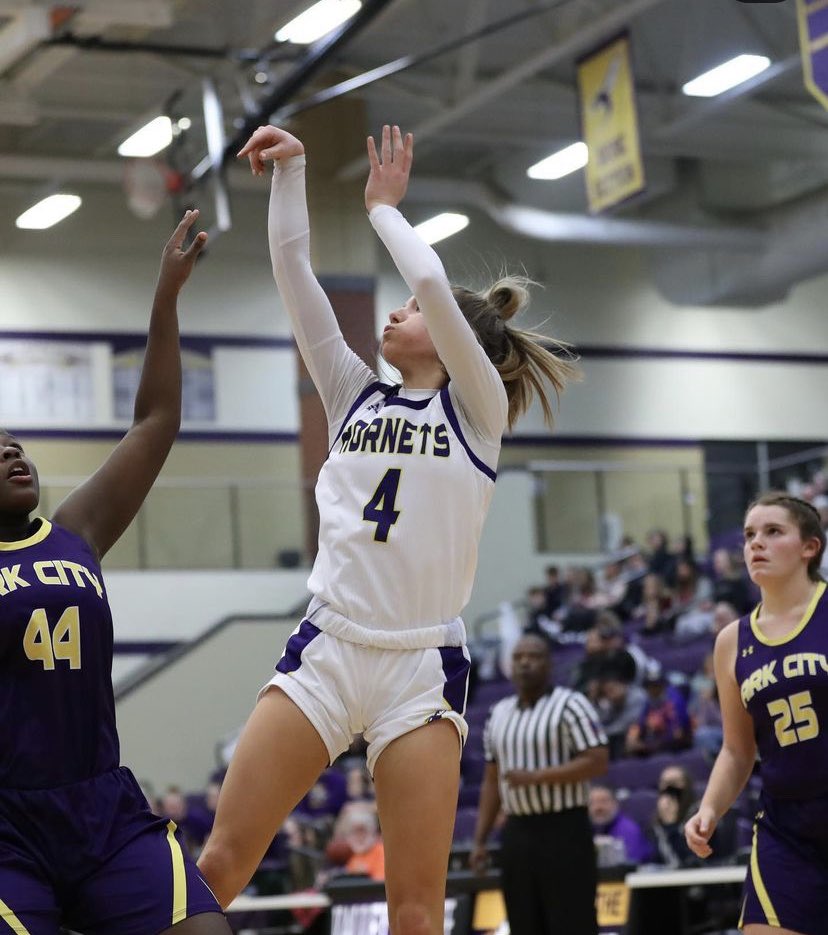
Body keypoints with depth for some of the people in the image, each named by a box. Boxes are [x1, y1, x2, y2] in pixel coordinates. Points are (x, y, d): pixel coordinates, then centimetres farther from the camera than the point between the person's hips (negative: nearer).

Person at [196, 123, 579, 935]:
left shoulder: (477, 409, 4)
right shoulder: (355, 398, 16)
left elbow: (434, 283, -10)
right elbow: (292, 269, 11)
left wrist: (382, 206, 4)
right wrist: (291, 167, 6)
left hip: (421, 668, -3)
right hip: (325, 650, 4)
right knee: (218, 866, -6)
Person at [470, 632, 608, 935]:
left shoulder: (570, 705, -7)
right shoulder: (498, 714, 14)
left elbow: (598, 762, -15)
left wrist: (536, 777, -20)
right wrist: (480, 839, 12)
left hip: (563, 830, -7)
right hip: (516, 832, 7)